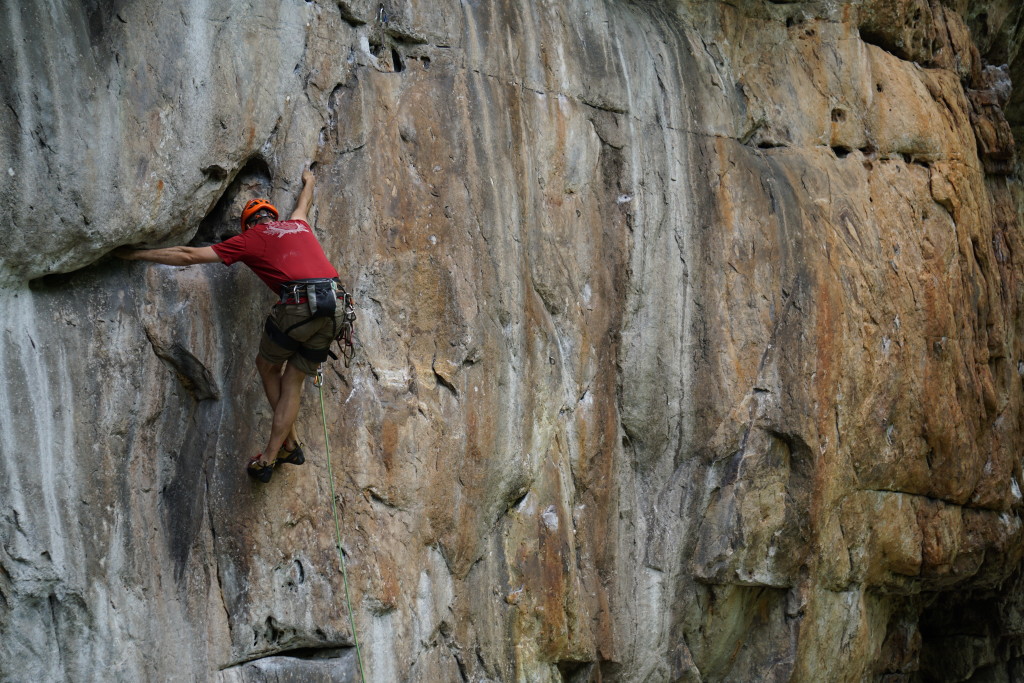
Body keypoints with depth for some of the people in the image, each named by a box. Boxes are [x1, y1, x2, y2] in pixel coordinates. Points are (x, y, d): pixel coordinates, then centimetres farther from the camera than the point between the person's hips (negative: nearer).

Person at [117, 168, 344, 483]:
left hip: (298, 306, -5)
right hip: (335, 307, 5)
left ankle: (290, 442, 20)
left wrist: (137, 254, 19)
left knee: (267, 366, 22)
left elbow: (190, 256, 12)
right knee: (292, 382, 15)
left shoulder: (250, 239, 13)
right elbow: (303, 204, 54)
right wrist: (308, 183, 77)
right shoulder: (300, 226, 27)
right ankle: (271, 455, 12)